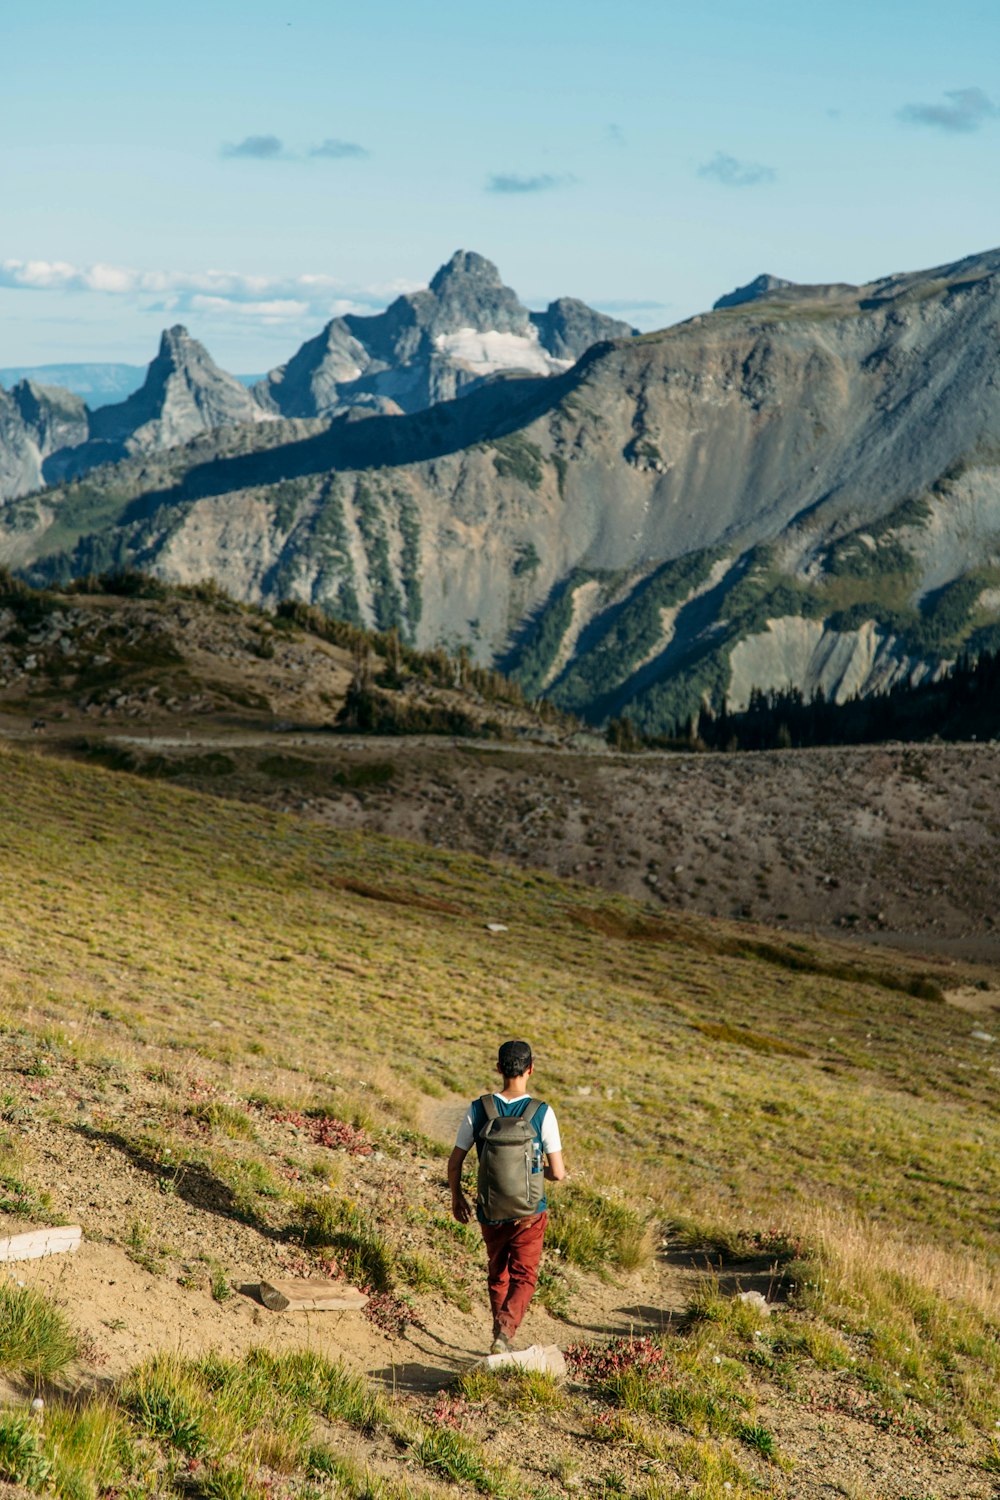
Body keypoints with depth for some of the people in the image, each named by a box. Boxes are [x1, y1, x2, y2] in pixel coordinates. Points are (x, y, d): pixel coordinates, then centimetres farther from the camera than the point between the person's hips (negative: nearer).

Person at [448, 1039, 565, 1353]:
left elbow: (454, 1164, -4)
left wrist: (457, 1198, 13)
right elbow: (558, 1173, -12)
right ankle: (504, 1332, -14)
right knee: (523, 1278, 8)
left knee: (498, 1275, 22)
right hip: (529, 1212, -2)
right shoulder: (542, 1113, -13)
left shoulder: (479, 1109, -8)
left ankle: (502, 1335, 30)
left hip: (490, 1212, 2)